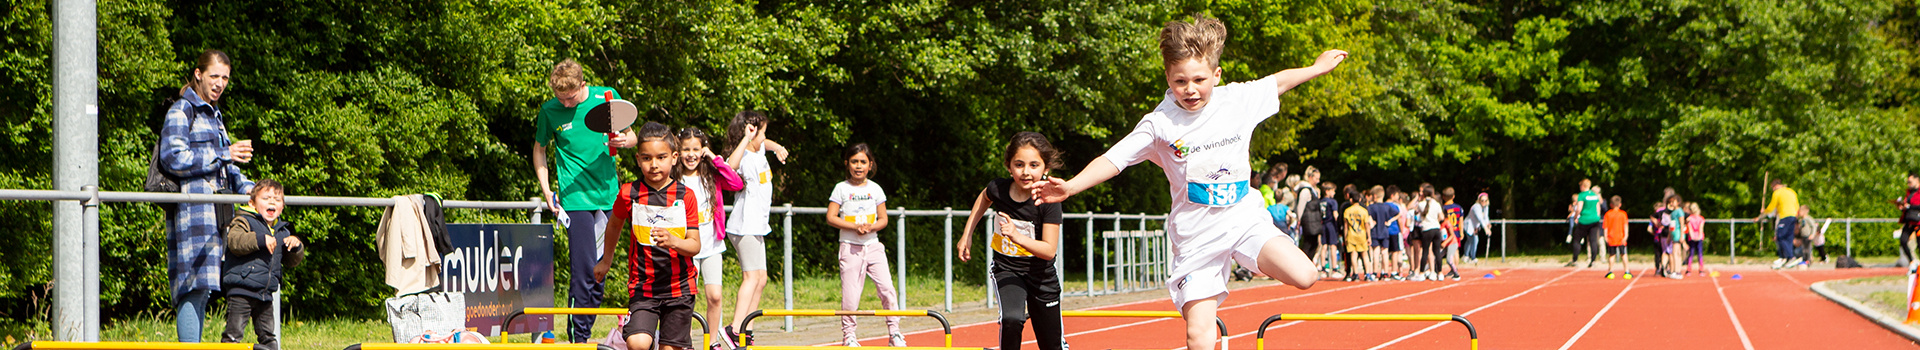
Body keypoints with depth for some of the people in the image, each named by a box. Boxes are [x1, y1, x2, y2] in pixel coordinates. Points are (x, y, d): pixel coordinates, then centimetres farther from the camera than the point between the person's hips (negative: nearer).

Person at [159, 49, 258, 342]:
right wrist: (224, 155, -12)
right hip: (193, 208, -8)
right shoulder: (182, 111, -1)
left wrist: (246, 186, 11)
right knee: (194, 285, -13)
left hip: (218, 210, 8)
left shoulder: (215, 115, 25)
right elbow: (173, 158, -13)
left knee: (202, 287, 6)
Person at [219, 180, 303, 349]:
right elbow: (234, 242, -23)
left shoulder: (282, 231, 17)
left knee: (268, 335, 14)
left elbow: (291, 262, 20)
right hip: (241, 291, -7)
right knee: (234, 331, -9)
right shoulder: (244, 221, -4)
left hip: (265, 294, 7)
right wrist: (260, 240, -30)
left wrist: (296, 246, 0)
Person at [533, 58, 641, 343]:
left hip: (608, 193, 3)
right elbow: (540, 149, 12)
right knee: (584, 268, -10)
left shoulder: (607, 97, 0)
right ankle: (578, 338, -4)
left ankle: (583, 329, 18)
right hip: (575, 198, -3)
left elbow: (631, 136, 11)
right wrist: (546, 190, 3)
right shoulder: (550, 111, -3)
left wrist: (624, 141, -13)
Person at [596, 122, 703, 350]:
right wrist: (606, 260, 32)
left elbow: (695, 245, -5)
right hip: (642, 285, 0)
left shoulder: (686, 196, -3)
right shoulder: (629, 194, -3)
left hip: (679, 286, 0)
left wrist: (673, 241, -27)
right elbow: (614, 226, 19)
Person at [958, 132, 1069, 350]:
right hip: (1006, 268, 1)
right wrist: (967, 235, 14)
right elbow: (984, 199, 12)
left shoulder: (1049, 201, -23)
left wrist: (1017, 236, -40)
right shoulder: (997, 189, -15)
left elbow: (1049, 250, -26)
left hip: (1040, 274, -1)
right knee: (1012, 318, -30)